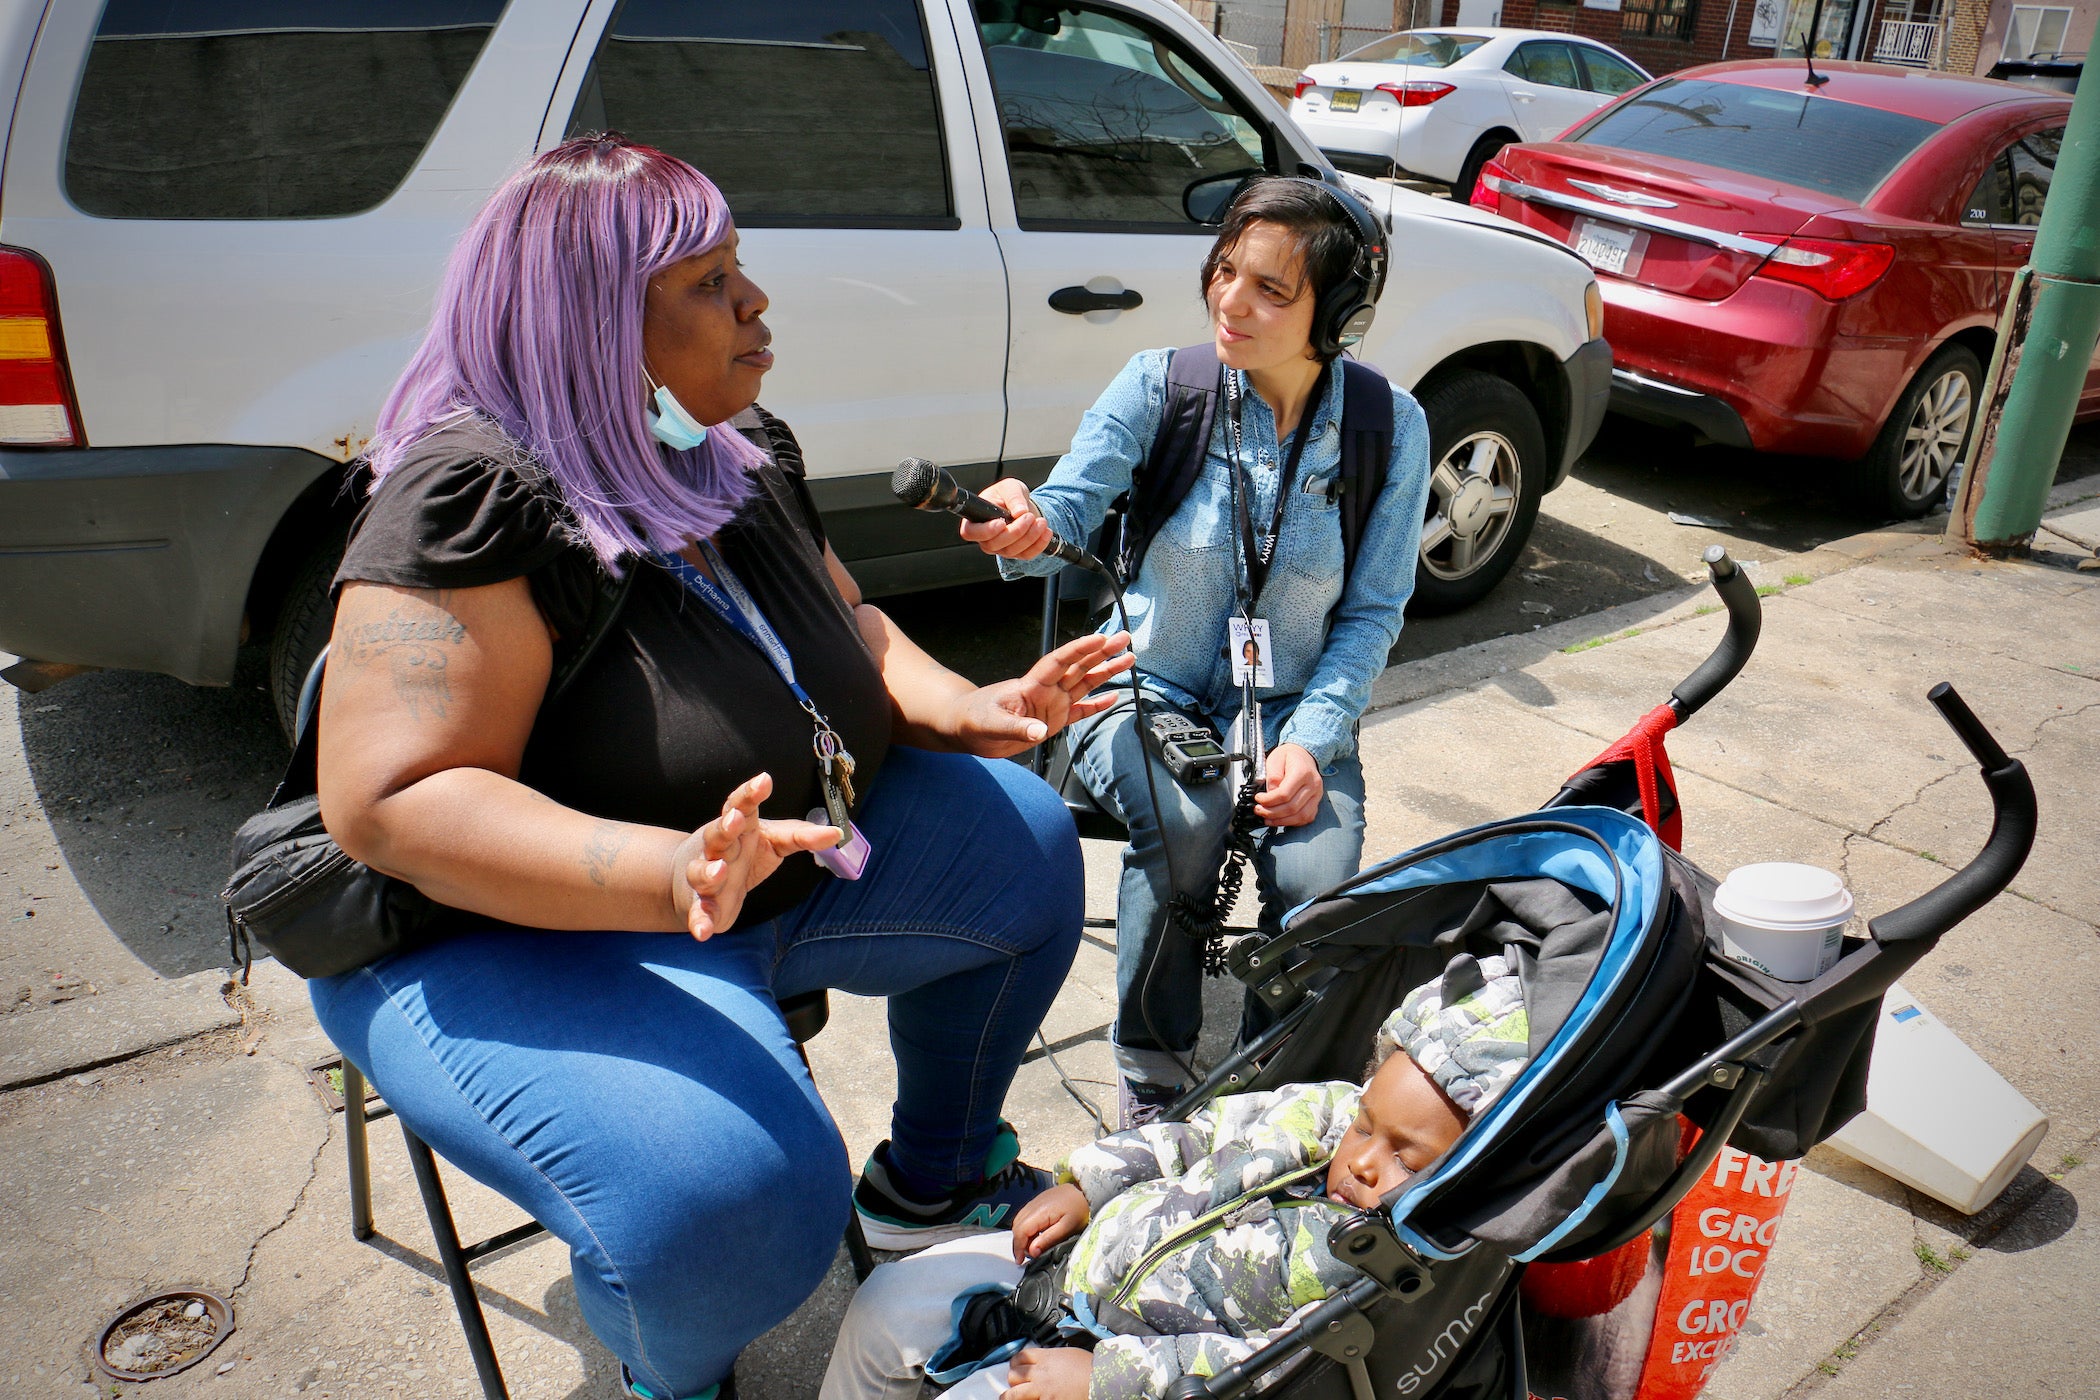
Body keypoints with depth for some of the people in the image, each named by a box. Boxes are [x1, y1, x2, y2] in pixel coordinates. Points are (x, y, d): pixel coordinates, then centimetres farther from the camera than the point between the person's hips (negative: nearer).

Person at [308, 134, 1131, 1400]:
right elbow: (392, 801, -29)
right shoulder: (478, 496, -24)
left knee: (1023, 841, 8)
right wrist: (674, 872, -43)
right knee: (727, 1189, -33)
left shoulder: (745, 452, 2)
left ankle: (930, 1181, 25)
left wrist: (969, 711, -6)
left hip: (785, 858, 9)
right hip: (510, 935, -8)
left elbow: (848, 627, 14)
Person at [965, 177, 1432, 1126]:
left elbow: (1373, 610, -2)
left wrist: (1310, 739, -15)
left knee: (1319, 877, -25)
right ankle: (1152, 1073, -5)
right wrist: (1027, 528, -45)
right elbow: (1071, 504, -19)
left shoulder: (1389, 426, -5)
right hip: (1145, 692, -1)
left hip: (1293, 707, 1)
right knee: (1185, 823, -32)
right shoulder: (1161, 386, -9)